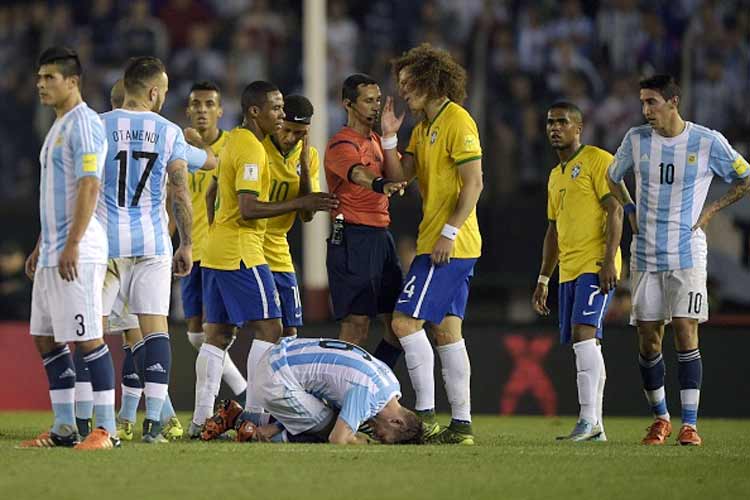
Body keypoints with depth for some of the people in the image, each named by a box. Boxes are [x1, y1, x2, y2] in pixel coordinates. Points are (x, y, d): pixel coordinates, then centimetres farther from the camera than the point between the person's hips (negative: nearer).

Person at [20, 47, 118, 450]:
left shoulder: (83, 124, -11)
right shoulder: (59, 126, 19)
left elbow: (89, 188, -19)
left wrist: (71, 245, -24)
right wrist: (41, 247, 24)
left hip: (77, 253, -10)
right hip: (52, 252, 10)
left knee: (87, 339, -9)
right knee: (46, 338, 10)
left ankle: (106, 429, -7)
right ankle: (64, 427, 15)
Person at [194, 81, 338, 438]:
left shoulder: (233, 141, 15)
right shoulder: (251, 149, -15)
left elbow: (213, 194, 24)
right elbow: (248, 208, -23)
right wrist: (299, 204, -21)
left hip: (215, 251, 10)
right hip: (242, 254, -10)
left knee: (218, 333, 10)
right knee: (268, 328, -7)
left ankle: (201, 417, 10)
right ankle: (255, 414, -12)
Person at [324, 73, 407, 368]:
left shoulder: (375, 141, 18)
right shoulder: (342, 144, -10)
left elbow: (397, 179, 4)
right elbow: (358, 173, -33)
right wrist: (382, 184, -54)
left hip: (381, 236, 9)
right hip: (353, 240, -9)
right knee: (356, 327, -12)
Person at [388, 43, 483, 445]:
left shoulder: (457, 121, -12)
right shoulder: (424, 126, 17)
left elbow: (473, 183, -17)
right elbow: (402, 173, 14)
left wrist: (449, 232, -21)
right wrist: (389, 137, 2)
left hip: (449, 245, -10)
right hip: (445, 245, 10)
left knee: (405, 321, -12)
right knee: (446, 331, 8)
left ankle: (425, 414, -10)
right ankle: (461, 424, 9)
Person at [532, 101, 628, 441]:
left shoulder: (597, 160, -3)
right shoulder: (555, 176, 22)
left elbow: (614, 210, -11)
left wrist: (609, 260, -20)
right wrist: (543, 280, 23)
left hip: (595, 267, -8)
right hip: (568, 270, 8)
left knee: (583, 332, -20)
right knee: (585, 343, 6)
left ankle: (588, 418, -24)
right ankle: (594, 427, 7)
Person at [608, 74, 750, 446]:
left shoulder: (708, 142, -5)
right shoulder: (636, 139, 3)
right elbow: (613, 180, 21)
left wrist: (711, 210, 1)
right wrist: (632, 215, 10)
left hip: (687, 255, -3)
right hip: (645, 257, 3)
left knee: (685, 333, -11)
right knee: (648, 341, 2)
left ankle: (690, 424, -9)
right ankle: (660, 418, 19)